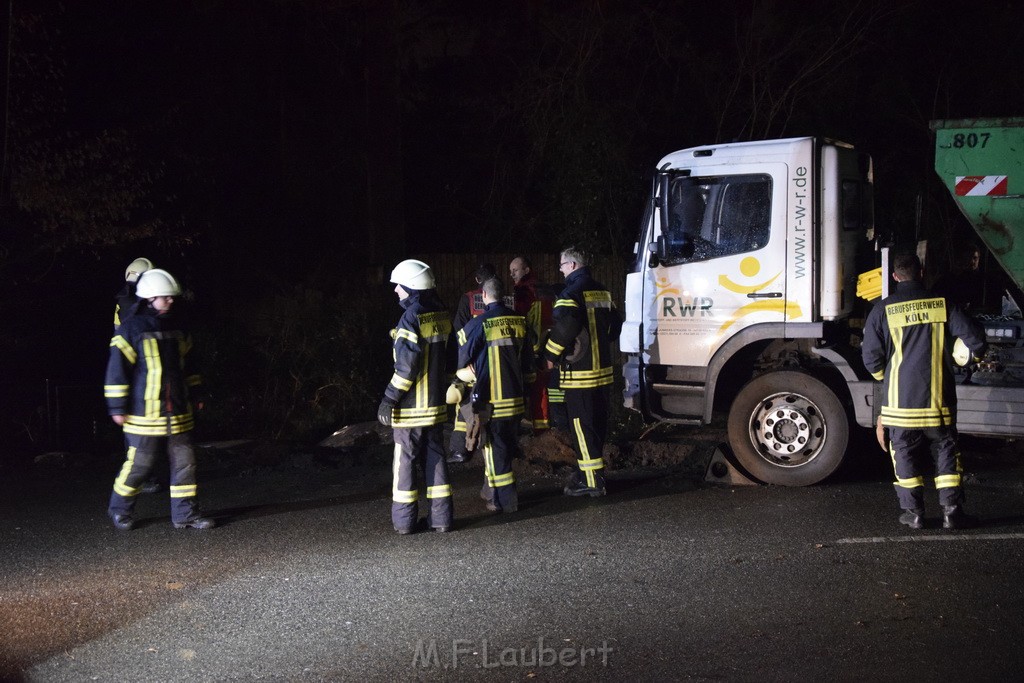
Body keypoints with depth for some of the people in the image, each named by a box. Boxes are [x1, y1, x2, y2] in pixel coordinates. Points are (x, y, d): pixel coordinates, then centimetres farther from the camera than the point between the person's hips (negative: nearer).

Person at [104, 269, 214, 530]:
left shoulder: (175, 328, 10)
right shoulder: (131, 329, -10)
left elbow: (187, 364, 22)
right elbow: (117, 369, -10)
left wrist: (194, 394, 24)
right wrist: (117, 408, -11)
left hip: (178, 412, 6)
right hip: (144, 415, -6)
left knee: (184, 462, 5)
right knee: (139, 465, 1)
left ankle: (185, 514, 13)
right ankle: (119, 509, 23)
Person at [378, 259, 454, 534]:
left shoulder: (411, 318, -16)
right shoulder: (441, 315, 7)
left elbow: (407, 365, -19)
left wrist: (389, 398, -14)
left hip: (412, 406, -7)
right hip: (436, 402, 7)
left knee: (405, 459, 2)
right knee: (435, 456, 11)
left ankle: (404, 519, 7)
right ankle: (441, 517, 12)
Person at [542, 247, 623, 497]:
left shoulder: (571, 293, -14)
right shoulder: (602, 292, 13)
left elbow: (564, 326, -26)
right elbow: (614, 324, 20)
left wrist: (551, 355, -12)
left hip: (579, 372, -9)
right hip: (602, 369, 9)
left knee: (581, 424, -5)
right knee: (597, 422, 15)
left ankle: (592, 481, -6)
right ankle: (591, 469, 27)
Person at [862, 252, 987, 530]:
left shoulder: (883, 311, -3)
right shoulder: (942, 305, 0)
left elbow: (871, 357, -4)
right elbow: (974, 336, -2)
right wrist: (973, 352, 21)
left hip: (900, 400, -1)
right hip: (939, 398, 1)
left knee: (904, 454, 9)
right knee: (946, 451, 11)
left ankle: (913, 512, 10)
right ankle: (951, 511, 9)